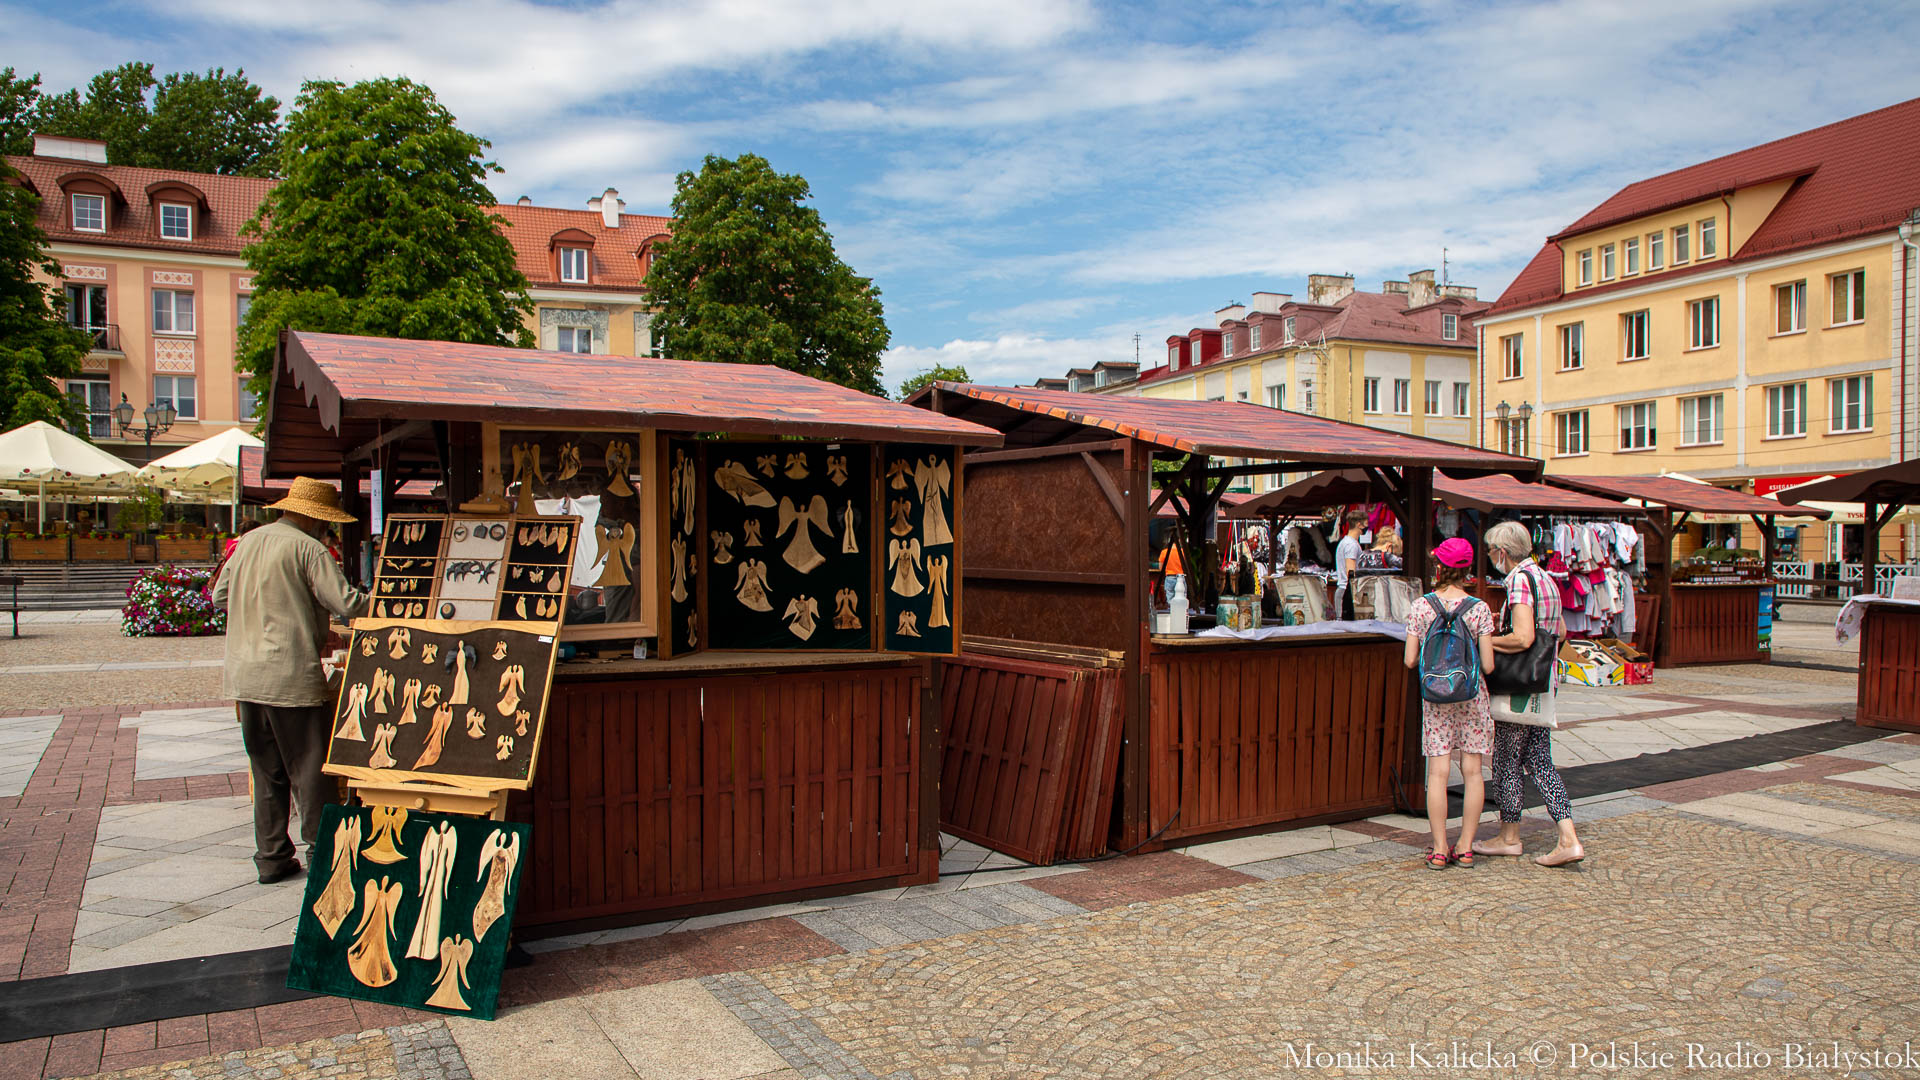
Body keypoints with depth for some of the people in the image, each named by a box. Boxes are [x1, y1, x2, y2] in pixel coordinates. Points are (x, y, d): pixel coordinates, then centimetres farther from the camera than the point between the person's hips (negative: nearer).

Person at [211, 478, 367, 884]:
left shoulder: (247, 542, 13)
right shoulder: (309, 549, -11)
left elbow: (219, 596, 22)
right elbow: (347, 604, -16)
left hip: (244, 675, 8)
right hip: (292, 676, -7)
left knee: (267, 772, 15)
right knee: (311, 769, 0)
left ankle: (271, 858, 20)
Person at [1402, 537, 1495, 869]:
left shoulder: (1420, 607, -5)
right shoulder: (1479, 609, -7)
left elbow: (1410, 660, -4)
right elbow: (1488, 665, -8)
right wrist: (1481, 636, 11)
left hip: (1435, 696, 0)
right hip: (1472, 695, 0)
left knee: (1438, 772, 2)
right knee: (1472, 771, 7)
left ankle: (1439, 849, 5)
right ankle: (1465, 848, 12)